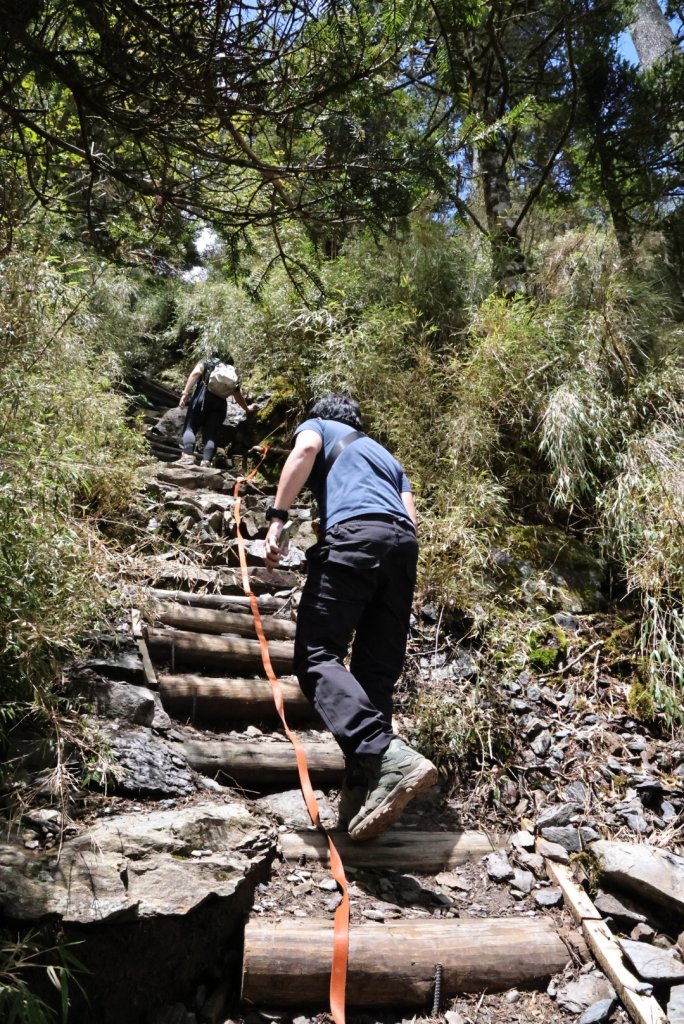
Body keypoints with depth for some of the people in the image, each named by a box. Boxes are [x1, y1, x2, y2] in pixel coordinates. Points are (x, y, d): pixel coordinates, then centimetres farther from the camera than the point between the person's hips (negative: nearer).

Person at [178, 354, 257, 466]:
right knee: (211, 434, 1)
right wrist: (247, 408, 55)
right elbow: (238, 396, 37)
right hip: (220, 403, 3)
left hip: (202, 396, -3)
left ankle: (188, 457, -26)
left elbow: (196, 373, 0)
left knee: (190, 427, -3)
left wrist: (185, 393, -7)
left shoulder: (206, 362, 22)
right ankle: (206, 463, -20)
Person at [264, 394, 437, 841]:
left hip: (354, 534, -6)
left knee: (318, 656, -10)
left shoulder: (317, 426, 25)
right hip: (403, 543, 6)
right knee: (377, 669, 4)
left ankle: (387, 757, -29)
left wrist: (278, 518, -7)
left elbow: (305, 449, -2)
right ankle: (364, 788, -7)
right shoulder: (384, 453, 38)